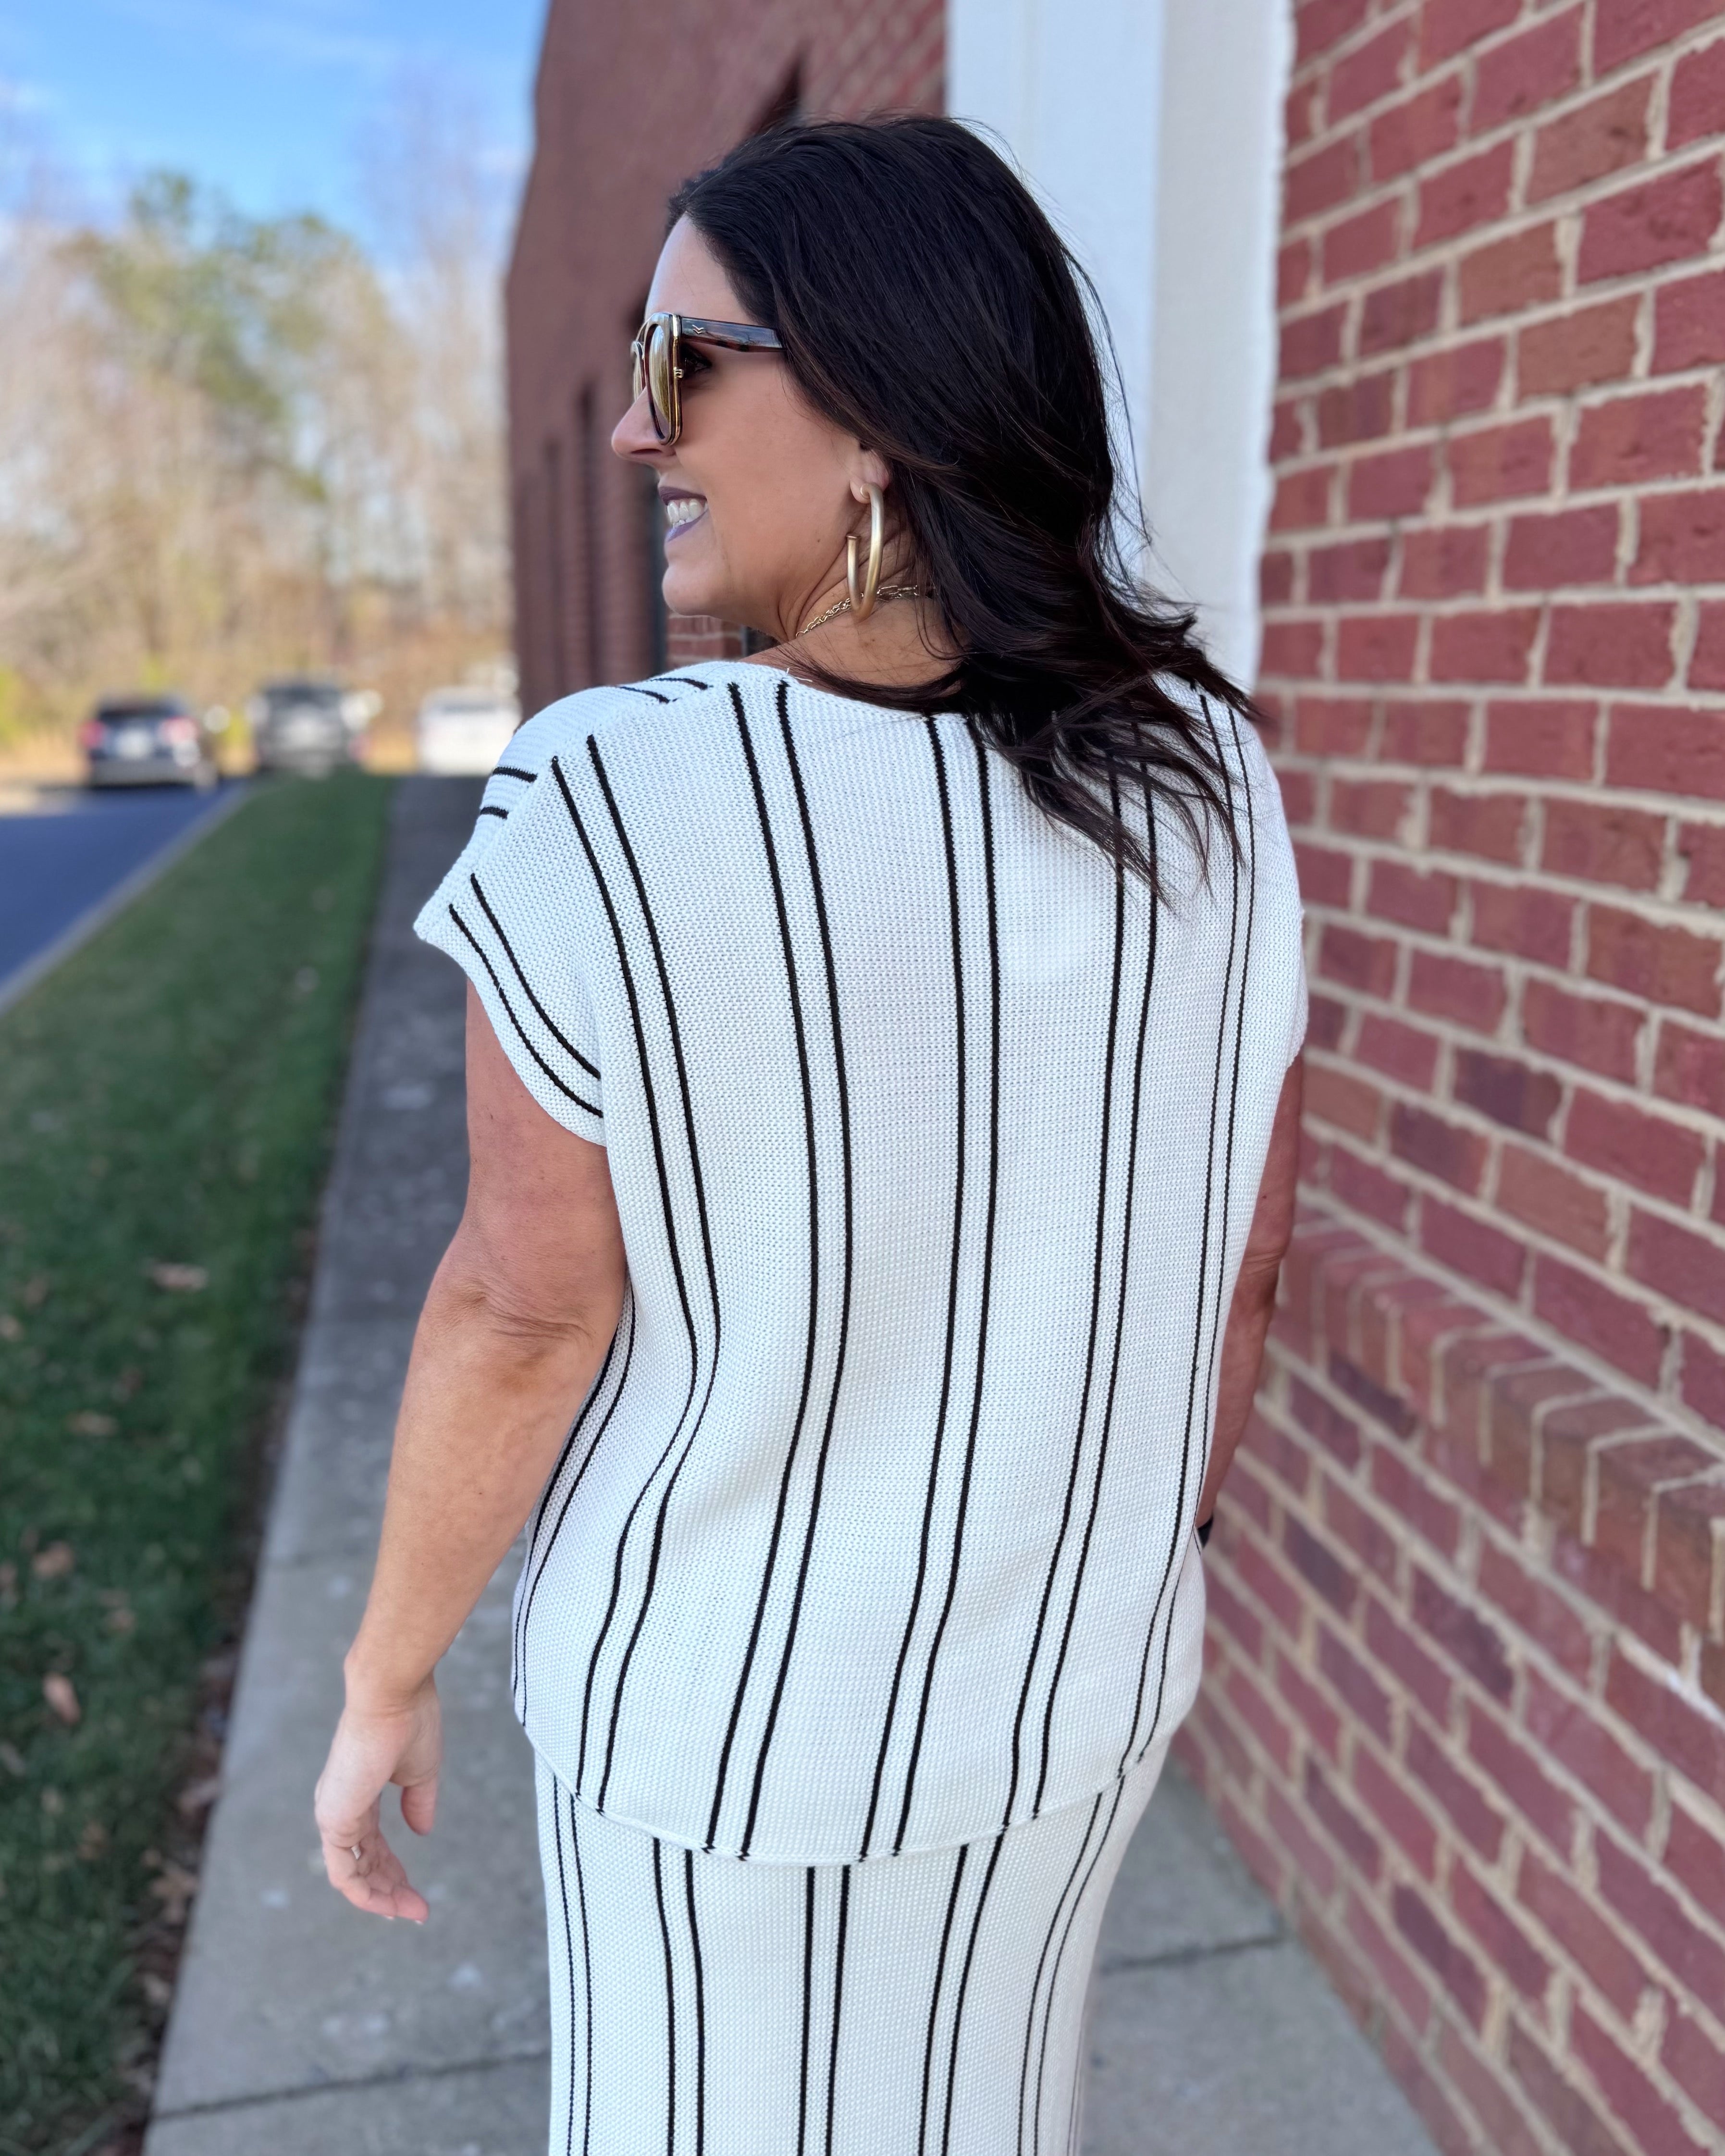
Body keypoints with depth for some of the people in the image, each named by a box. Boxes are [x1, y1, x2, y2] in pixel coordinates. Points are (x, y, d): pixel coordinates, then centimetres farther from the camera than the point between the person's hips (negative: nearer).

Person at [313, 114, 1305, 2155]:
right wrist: (1145, 1558, 12)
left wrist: (382, 1679, -3)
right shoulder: (1206, 780, -14)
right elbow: (1235, 1253, -5)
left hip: (724, 1681, -4)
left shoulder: (613, 800, -28)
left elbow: (527, 1305, -21)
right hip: (1062, 1658, 5)